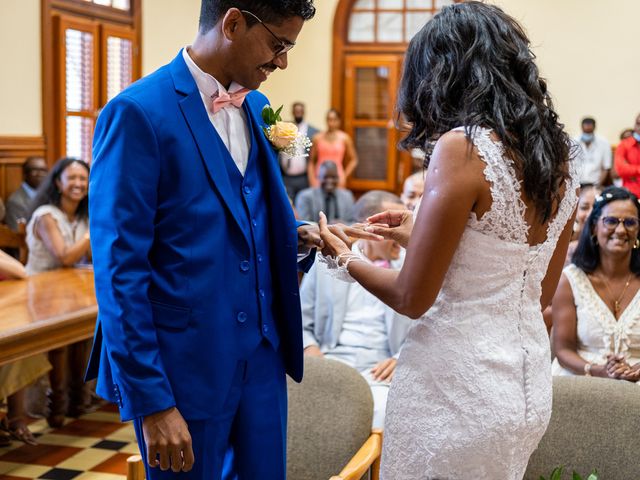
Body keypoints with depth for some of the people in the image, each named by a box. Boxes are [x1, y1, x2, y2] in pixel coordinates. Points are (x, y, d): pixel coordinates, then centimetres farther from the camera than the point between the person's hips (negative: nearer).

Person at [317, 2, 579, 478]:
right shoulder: (559, 154, 4)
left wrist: (345, 259, 4)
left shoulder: (462, 147, -18)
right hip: (530, 385, 8)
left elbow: (412, 298, -15)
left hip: (458, 385, -7)